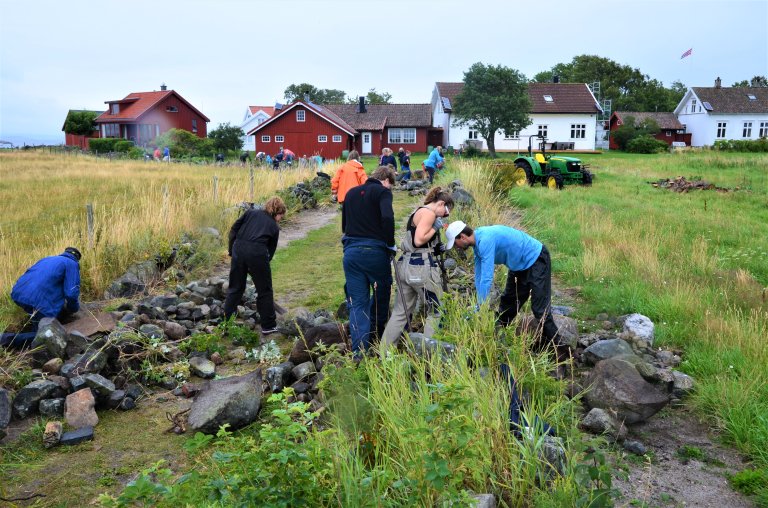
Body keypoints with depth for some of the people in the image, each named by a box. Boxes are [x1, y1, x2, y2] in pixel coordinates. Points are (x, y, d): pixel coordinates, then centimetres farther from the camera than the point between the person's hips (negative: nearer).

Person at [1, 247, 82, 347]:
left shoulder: (47, 259, 27)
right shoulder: (72, 264, 6)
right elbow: (71, 294, -5)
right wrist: (74, 308, 16)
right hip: (40, 303, -8)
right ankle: (11, 339, -12)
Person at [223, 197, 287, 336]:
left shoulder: (251, 213, 21)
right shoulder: (274, 227, 18)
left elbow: (233, 230, 11)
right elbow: (271, 250, 20)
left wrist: (232, 251, 15)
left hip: (239, 249, 3)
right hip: (257, 252, -3)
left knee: (235, 287, 18)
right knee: (265, 290, 13)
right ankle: (268, 326, 20)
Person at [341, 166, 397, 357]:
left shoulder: (351, 192, 17)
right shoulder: (382, 191, -4)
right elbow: (387, 218, -20)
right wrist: (390, 244, -9)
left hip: (351, 251, 5)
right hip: (374, 251, -5)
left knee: (357, 302, 5)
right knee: (381, 291, 20)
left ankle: (359, 351, -2)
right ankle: (377, 332, 35)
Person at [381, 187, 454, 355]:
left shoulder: (417, 212, 21)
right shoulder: (428, 213, -9)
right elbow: (419, 240, -19)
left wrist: (436, 248, 15)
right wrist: (435, 228, -6)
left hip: (405, 265, 9)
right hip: (421, 267, -9)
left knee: (400, 312, 12)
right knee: (435, 312, 4)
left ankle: (384, 353, 14)